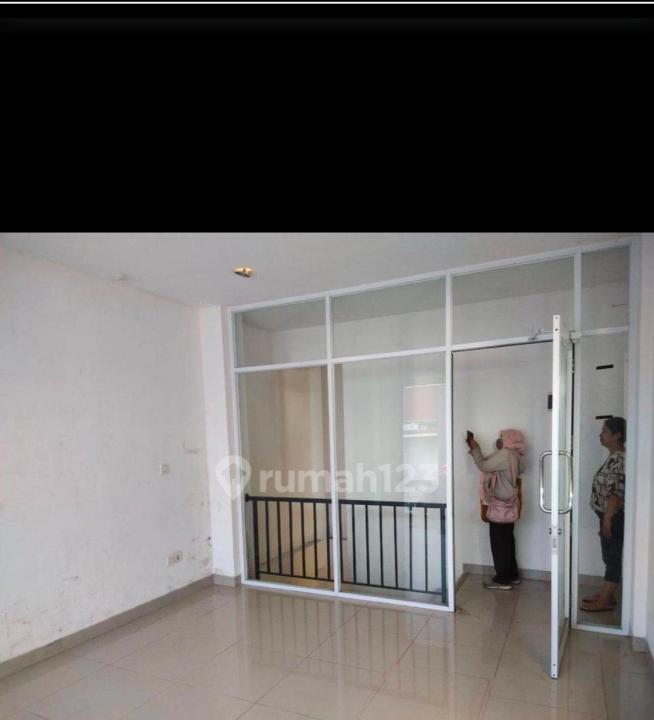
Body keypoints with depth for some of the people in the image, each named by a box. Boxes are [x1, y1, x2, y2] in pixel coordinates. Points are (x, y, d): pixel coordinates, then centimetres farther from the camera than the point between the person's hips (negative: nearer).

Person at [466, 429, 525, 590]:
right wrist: (475, 448, 13)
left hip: (501, 506, -9)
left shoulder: (505, 454, -20)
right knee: (507, 541, 17)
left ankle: (503, 580, 8)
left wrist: (475, 448, -8)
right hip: (508, 505, 9)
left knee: (499, 543, 0)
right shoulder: (513, 455, 10)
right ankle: (512, 575, 26)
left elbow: (483, 466, -18)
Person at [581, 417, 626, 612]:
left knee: (613, 556, 1)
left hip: (614, 516, -10)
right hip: (609, 514, 10)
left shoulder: (619, 459, -21)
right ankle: (606, 594, 26)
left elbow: (616, 492, -23)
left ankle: (606, 600, 10)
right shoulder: (613, 457, 10)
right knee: (610, 555, 16)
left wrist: (607, 519, -22)